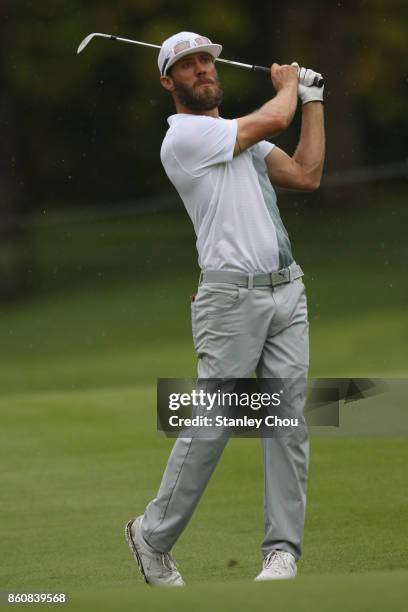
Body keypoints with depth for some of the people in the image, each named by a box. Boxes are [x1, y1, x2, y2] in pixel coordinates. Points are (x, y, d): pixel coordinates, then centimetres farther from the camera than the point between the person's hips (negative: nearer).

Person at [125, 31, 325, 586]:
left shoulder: (240, 137, 20)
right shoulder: (185, 135, -7)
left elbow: (306, 175, 13)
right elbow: (275, 120, -10)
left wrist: (312, 100, 15)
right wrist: (288, 84, 12)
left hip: (286, 290, 7)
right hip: (233, 295, -7)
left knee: (289, 422, 0)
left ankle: (283, 548, 1)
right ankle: (154, 535, 8)